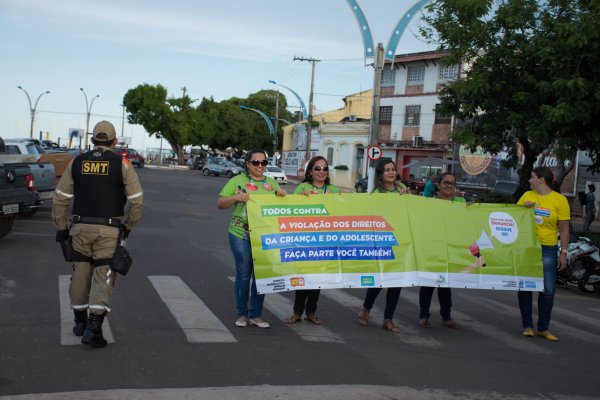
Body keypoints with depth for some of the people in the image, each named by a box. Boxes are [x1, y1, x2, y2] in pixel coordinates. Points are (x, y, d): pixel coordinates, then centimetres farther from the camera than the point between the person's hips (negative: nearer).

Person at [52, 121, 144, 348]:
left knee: (81, 273, 16)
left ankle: (80, 322, 27)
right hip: (108, 230, -3)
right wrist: (129, 226, 8)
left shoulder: (77, 162, 6)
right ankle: (93, 328, -11)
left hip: (81, 227, 3)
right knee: (103, 277, -1)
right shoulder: (122, 164, -3)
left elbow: (60, 198, 6)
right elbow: (137, 200, -5)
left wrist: (61, 227, 14)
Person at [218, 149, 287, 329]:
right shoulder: (238, 180, 3)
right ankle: (242, 314, 15)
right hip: (241, 235, -3)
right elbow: (220, 204, 1)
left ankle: (256, 315, 16)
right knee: (243, 274, 2)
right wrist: (236, 197, -17)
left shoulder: (272, 183, 14)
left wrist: (283, 196, -1)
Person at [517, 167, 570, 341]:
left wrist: (563, 253, -6)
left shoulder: (560, 200, -5)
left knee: (548, 290, -2)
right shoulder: (527, 195, 4)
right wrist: (523, 208, -9)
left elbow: (564, 230, -3)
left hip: (547, 250, -3)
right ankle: (527, 325, 16)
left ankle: (543, 328, 12)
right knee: (524, 287, 5)